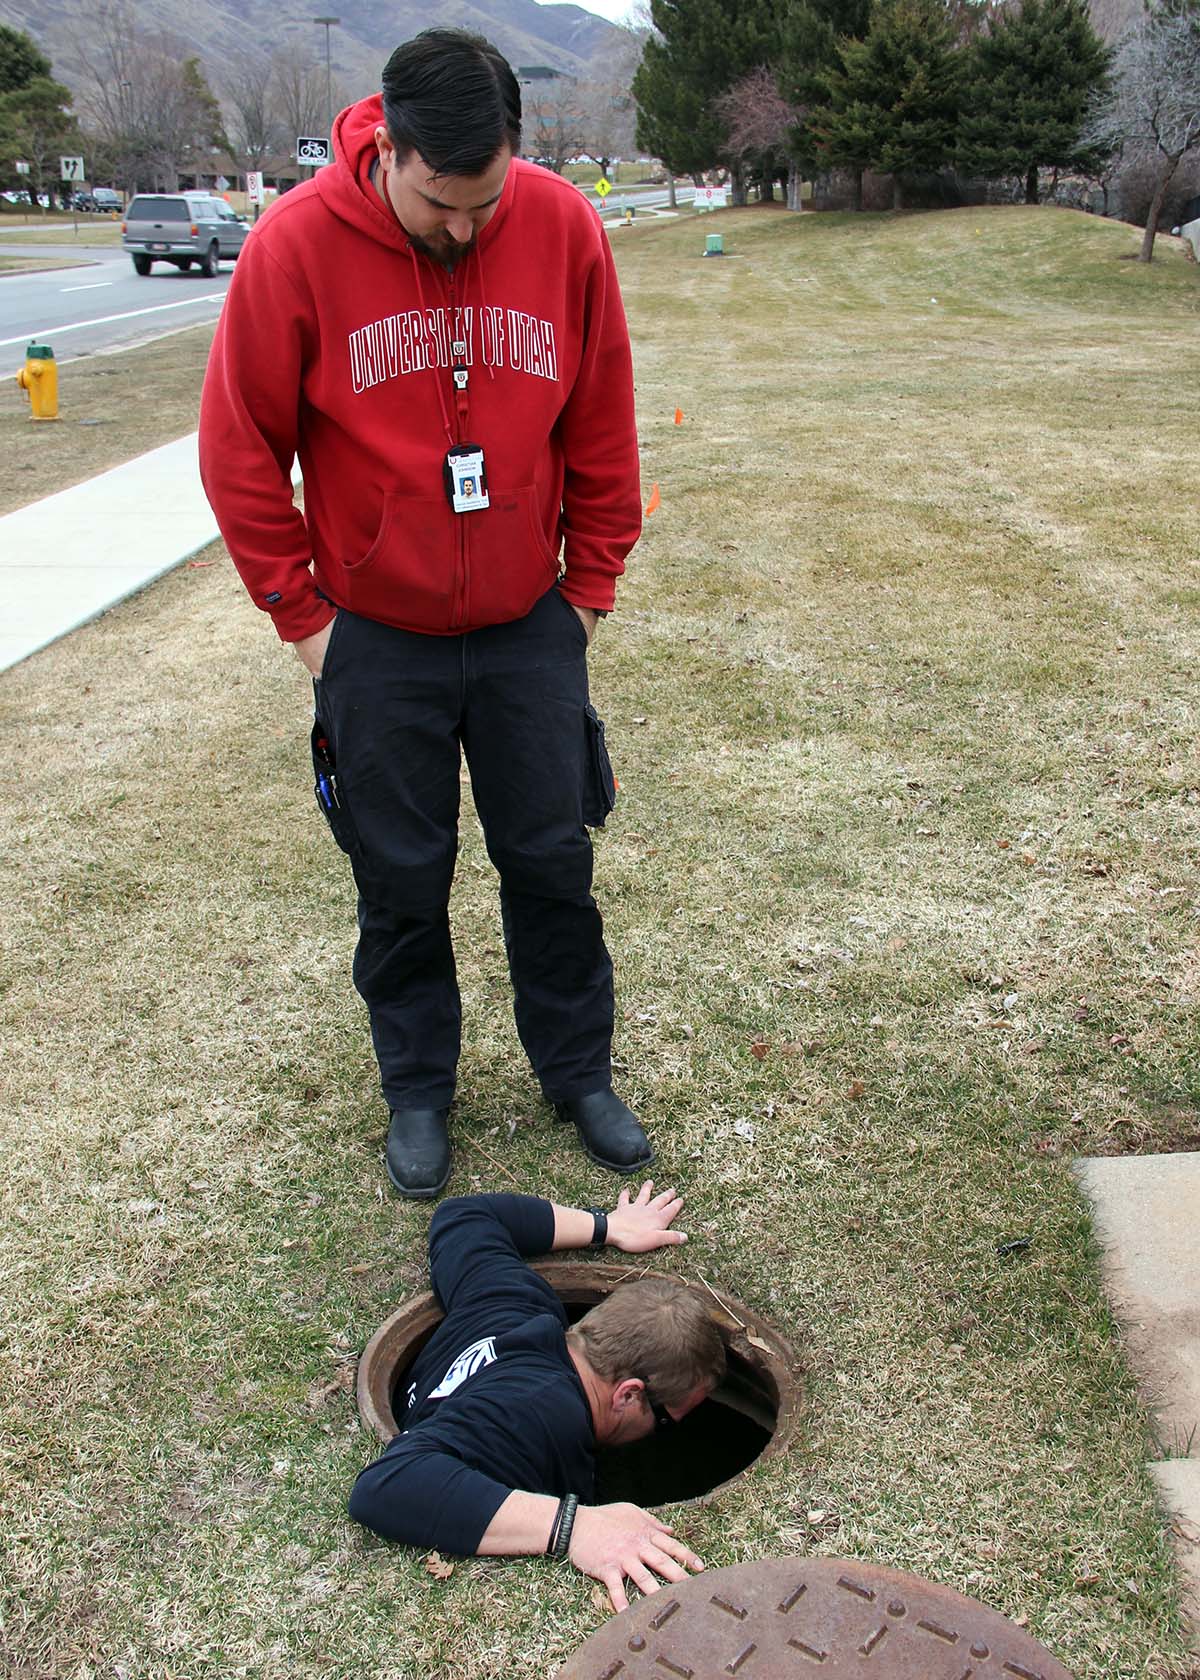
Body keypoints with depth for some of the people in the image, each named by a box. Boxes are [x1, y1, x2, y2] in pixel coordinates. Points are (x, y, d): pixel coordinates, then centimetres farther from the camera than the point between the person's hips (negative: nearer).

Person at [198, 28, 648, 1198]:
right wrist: (299, 612, -3)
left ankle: (578, 1074, 29)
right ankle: (417, 1090, 29)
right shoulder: (298, 243, -14)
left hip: (529, 625, 2)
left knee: (553, 861, 10)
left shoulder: (563, 227, -8)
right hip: (375, 636, -1)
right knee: (401, 880, 9)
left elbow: (601, 426, 2)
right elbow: (239, 447, -6)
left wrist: (591, 582, 4)